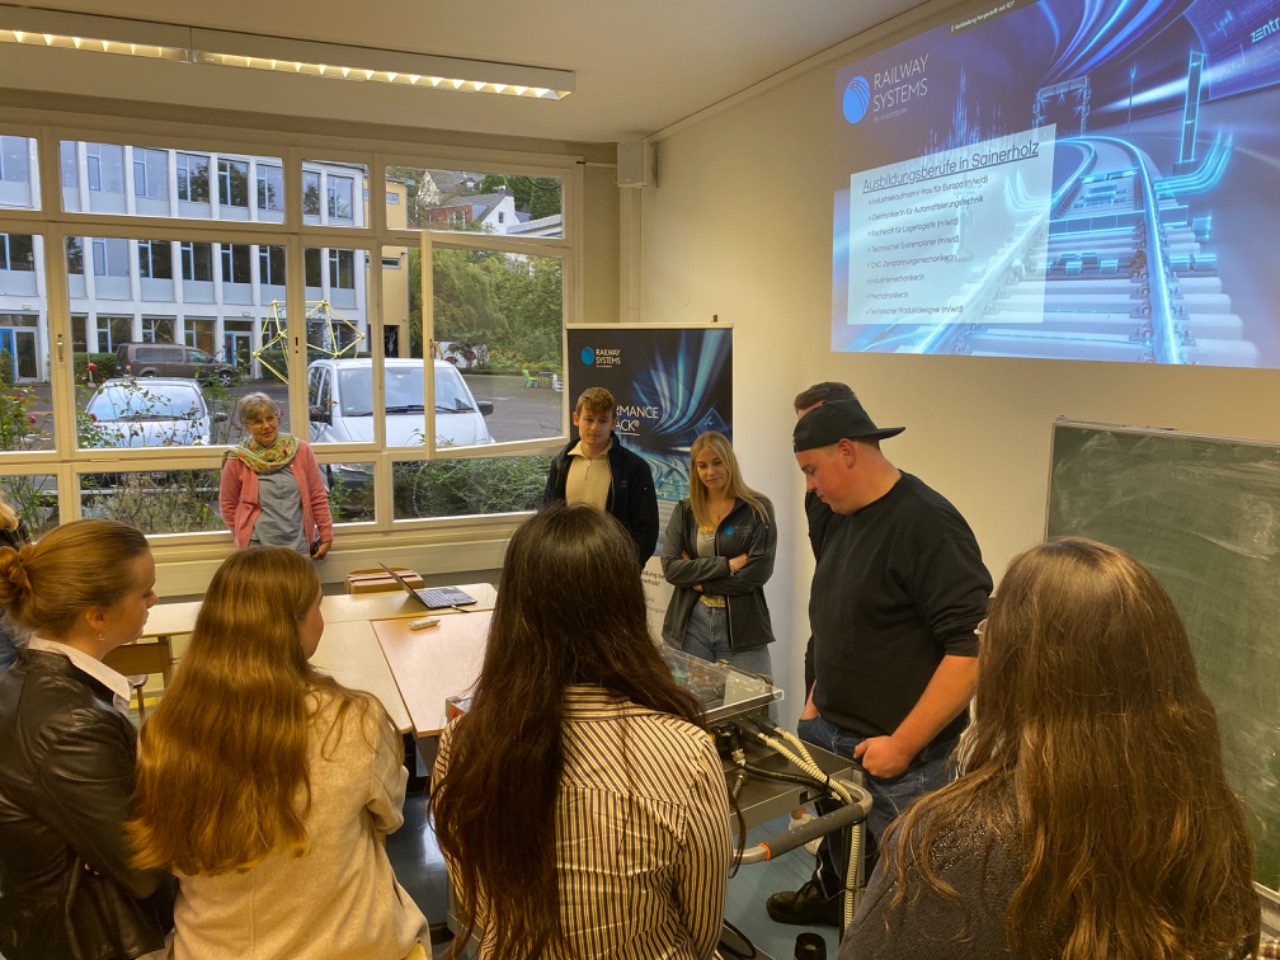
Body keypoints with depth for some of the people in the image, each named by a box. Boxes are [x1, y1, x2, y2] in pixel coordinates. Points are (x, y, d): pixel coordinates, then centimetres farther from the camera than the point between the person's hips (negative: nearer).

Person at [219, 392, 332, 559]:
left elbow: (318, 497, 4)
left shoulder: (301, 450, 0)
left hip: (299, 546, 1)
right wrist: (244, 538, 8)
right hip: (258, 548, -1)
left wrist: (326, 536, 4)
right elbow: (228, 504, 9)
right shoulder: (238, 460, -2)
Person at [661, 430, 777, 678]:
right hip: (690, 625, 3)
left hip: (742, 627, -2)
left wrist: (699, 580, -9)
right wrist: (727, 565, -15)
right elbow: (670, 568, -6)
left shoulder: (758, 509, -3)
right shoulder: (684, 511, 5)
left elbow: (758, 572, -11)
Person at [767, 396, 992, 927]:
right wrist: (816, 699, 16)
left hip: (892, 751, -7)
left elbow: (972, 647, -24)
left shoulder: (927, 525, -19)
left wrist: (903, 745, -21)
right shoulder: (843, 517, 8)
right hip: (829, 734, 7)